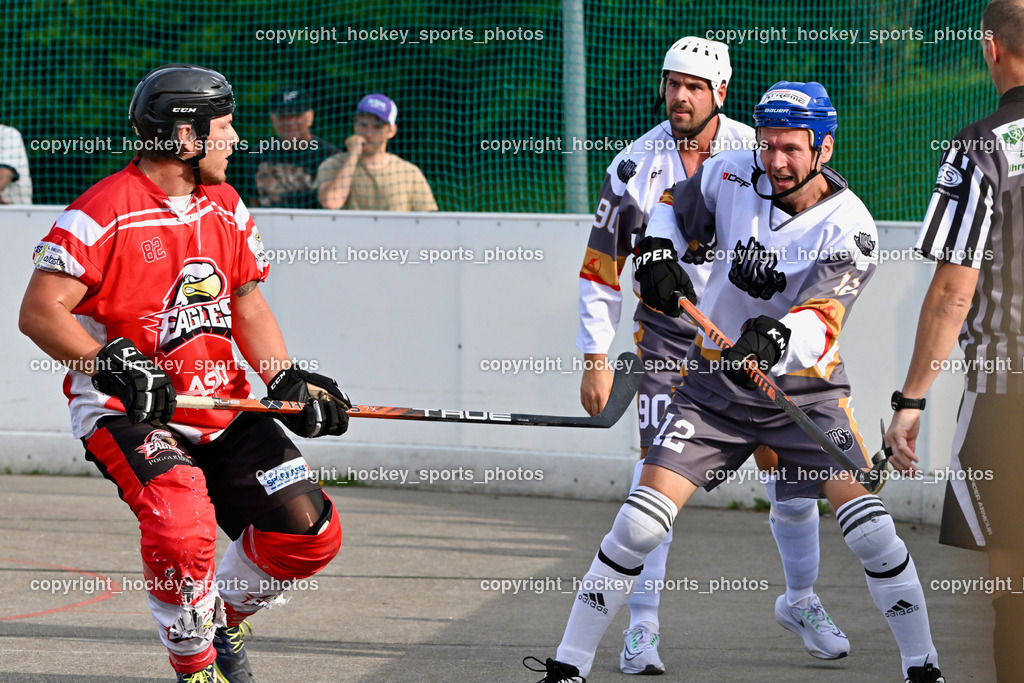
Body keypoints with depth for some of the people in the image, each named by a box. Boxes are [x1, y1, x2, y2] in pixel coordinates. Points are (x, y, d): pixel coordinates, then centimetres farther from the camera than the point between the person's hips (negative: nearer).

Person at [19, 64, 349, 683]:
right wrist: (111, 364, -28)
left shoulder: (226, 207, 9)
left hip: (223, 407, 7)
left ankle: (223, 616, 26)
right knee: (182, 525, -31)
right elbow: (40, 312, -17)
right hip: (127, 415, -7)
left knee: (310, 531, -2)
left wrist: (288, 381, 3)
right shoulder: (104, 213, -15)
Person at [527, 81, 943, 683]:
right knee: (640, 525, -11)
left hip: (805, 390, -2)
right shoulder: (731, 177, -6)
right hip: (715, 383, 2)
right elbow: (674, 208, 15)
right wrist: (658, 256, -5)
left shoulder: (850, 228, -17)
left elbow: (820, 320, -31)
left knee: (872, 532, -15)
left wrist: (775, 339, -52)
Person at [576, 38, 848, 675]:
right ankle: (642, 626, -3)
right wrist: (596, 359, -4)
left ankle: (801, 600, 25)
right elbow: (600, 269, 0)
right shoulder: (635, 166, -6)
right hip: (668, 336, -1)